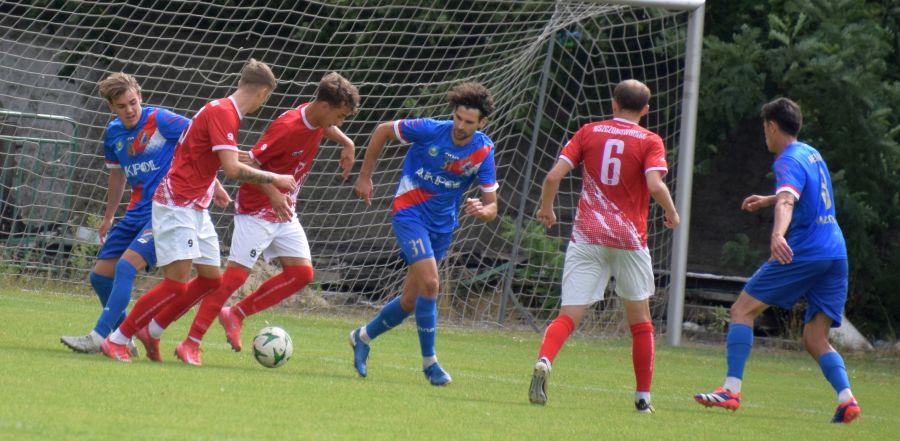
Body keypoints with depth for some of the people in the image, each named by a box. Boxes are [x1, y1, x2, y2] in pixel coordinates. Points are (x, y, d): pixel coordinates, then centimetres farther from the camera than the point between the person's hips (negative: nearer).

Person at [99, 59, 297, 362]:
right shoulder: (222, 113, -18)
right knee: (177, 283, -14)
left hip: (196, 207, 10)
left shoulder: (226, 112, 13)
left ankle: (152, 331, 19)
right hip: (176, 204, -10)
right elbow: (233, 169, -25)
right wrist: (274, 179, -15)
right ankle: (116, 341, -6)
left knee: (211, 278, 9)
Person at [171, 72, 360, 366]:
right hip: (257, 211, -8)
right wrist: (274, 194, -32)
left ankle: (236, 314, 12)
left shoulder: (317, 118, -1)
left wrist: (346, 143, 12)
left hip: (284, 211, 8)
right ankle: (190, 344, -8)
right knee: (236, 274, -12)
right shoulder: (287, 127, -26)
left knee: (302, 273, 0)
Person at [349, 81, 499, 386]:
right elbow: (383, 131, -1)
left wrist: (482, 210, -30)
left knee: (411, 302, 10)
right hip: (409, 212, -5)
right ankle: (429, 362, -12)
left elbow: (492, 207, -5)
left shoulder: (483, 152, -8)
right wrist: (365, 176, 0)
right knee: (430, 283, -22)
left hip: (443, 226, 5)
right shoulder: (429, 130, -16)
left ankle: (363, 337, 35)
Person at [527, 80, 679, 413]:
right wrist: (671, 213, 3)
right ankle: (643, 397, 19)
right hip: (629, 240, -1)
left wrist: (546, 209, 17)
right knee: (640, 322, 15)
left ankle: (544, 361, -32)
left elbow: (553, 176, 0)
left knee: (569, 316, -3)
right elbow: (655, 185, -16)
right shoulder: (650, 142, 0)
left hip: (586, 237, 1)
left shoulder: (589, 132, 7)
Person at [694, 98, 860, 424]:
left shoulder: (789, 161, -7)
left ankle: (732, 389, -12)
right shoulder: (812, 154, 20)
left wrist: (778, 235, -46)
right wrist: (767, 200, 50)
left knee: (743, 309, -1)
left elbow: (787, 203, -29)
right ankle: (847, 399, -14)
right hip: (836, 254, 8)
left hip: (804, 251, -8)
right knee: (815, 339, 8)